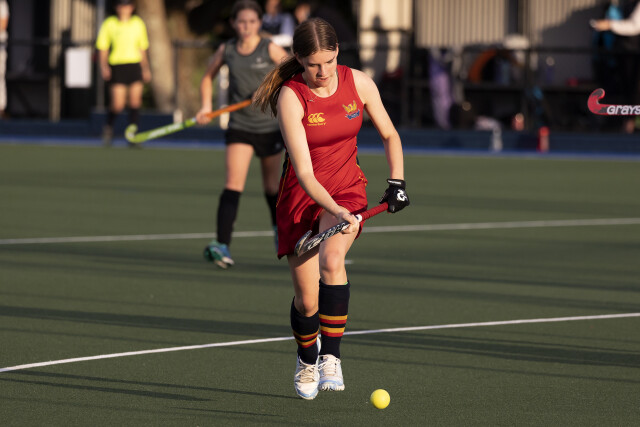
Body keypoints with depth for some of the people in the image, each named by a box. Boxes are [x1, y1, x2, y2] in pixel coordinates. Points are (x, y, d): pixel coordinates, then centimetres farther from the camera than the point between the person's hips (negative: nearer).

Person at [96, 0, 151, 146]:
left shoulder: (138, 23, 9)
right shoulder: (109, 24, 1)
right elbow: (103, 48, 4)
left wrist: (146, 68, 13)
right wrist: (103, 66, -9)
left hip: (135, 65, 3)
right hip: (117, 66, -3)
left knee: (135, 101, -6)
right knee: (118, 104, -9)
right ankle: (108, 127, 20)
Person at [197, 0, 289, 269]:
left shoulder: (270, 50, -5)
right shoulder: (226, 51, 2)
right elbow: (208, 77, 19)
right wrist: (206, 106, 5)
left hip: (270, 127, 0)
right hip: (239, 127, 0)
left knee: (272, 186, 13)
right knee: (233, 184, -16)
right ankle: (221, 245, -24)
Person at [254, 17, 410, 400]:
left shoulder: (359, 83, -11)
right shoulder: (290, 97, -22)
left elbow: (389, 135, 7)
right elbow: (304, 172, -28)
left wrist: (397, 182, -4)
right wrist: (334, 210, -42)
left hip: (347, 190, 1)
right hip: (303, 196, -1)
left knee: (331, 259, -30)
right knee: (307, 300, -1)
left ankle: (331, 358, -26)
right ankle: (307, 359, 31)